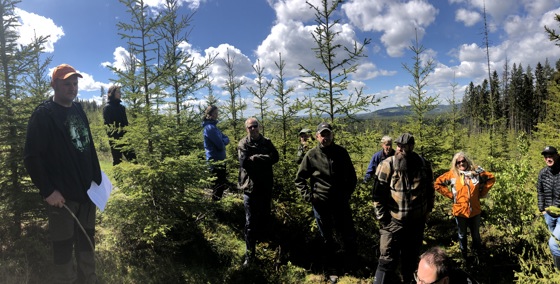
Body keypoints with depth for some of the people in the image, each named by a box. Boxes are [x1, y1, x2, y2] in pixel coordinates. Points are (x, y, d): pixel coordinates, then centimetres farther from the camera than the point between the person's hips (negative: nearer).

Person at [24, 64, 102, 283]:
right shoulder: (43, 114, -10)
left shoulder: (78, 110, 11)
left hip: (87, 191, 7)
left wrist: (97, 178, 13)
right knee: (63, 248, 4)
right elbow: (31, 157, -13)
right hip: (62, 195, -6)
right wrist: (48, 190, -16)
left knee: (87, 241, 16)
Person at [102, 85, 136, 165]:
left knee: (133, 158, 2)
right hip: (115, 138, -6)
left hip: (124, 137, 6)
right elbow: (108, 124, -10)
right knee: (117, 161, -1)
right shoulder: (107, 107, -3)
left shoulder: (122, 107, 16)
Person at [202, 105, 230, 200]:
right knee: (219, 185, -1)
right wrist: (223, 141, -1)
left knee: (223, 183, 18)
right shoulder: (210, 127, -18)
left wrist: (222, 141, -10)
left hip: (220, 159, 9)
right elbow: (220, 145, -20)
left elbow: (226, 139, 10)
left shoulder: (213, 126, 12)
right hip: (215, 160, -9)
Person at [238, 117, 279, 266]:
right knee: (251, 222, 0)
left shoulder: (267, 142, 5)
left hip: (266, 186, 4)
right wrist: (263, 158, -13)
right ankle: (249, 254, 8)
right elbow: (244, 162, -20)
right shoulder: (243, 144, -6)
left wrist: (255, 158, -15)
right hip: (250, 187, -4)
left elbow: (275, 157, -8)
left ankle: (262, 242, 42)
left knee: (265, 217, 18)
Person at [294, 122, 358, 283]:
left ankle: (349, 262, 33)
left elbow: (352, 176, 8)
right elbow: (299, 179, 3)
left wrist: (348, 193, 1)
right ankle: (333, 270, 28)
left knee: (349, 235, 6)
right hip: (321, 203, -1)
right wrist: (307, 195, -6)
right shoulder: (311, 155, -5)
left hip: (341, 202, 1)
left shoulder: (341, 152, -1)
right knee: (327, 238, 13)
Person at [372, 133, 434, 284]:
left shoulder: (424, 165, -3)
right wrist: (383, 219, -12)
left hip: (417, 221, 4)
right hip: (393, 222, -4)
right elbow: (378, 195, -13)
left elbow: (430, 189, 13)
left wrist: (428, 210, 15)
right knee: (387, 261, -2)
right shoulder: (387, 165, -15)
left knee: (411, 256, 23)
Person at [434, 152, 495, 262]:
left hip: (475, 210, 1)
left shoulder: (476, 172, -4)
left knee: (476, 234, 19)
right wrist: (450, 195, -7)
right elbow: (437, 184, -4)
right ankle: (464, 256, 33)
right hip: (460, 211, -1)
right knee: (462, 235, 15)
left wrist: (482, 193, 3)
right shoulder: (452, 174, -8)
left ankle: (478, 255, 41)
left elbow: (491, 178, 9)